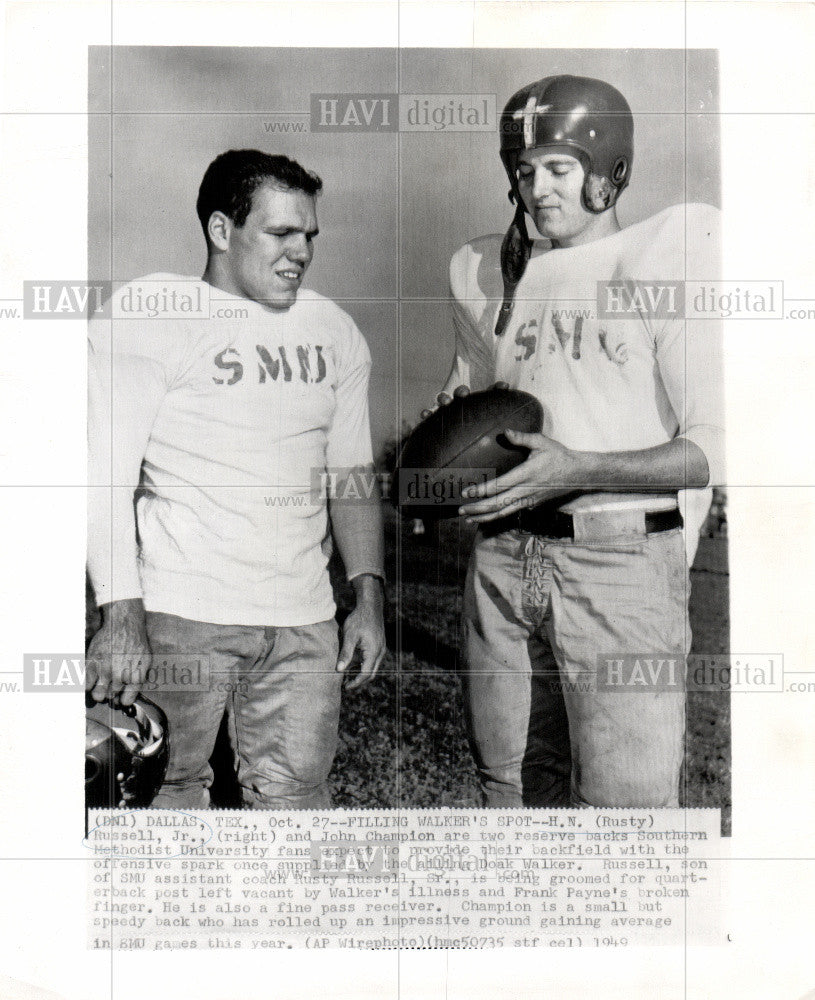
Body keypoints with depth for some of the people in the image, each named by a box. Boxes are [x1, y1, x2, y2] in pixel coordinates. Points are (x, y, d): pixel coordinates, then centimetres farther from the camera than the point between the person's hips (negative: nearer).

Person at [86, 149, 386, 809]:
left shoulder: (334, 331, 12)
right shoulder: (148, 315, -3)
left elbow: (352, 475, 16)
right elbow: (107, 479, -8)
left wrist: (369, 597, 8)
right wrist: (121, 615, -15)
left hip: (303, 619, 4)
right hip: (180, 612, -3)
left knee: (296, 797, 5)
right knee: (170, 790, 5)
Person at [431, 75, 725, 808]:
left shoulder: (673, 251, -3)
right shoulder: (486, 272, 13)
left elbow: (716, 445, -9)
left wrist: (577, 470, -20)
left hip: (622, 562, -5)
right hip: (502, 560, 5)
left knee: (627, 801, -4)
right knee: (511, 785, 14)